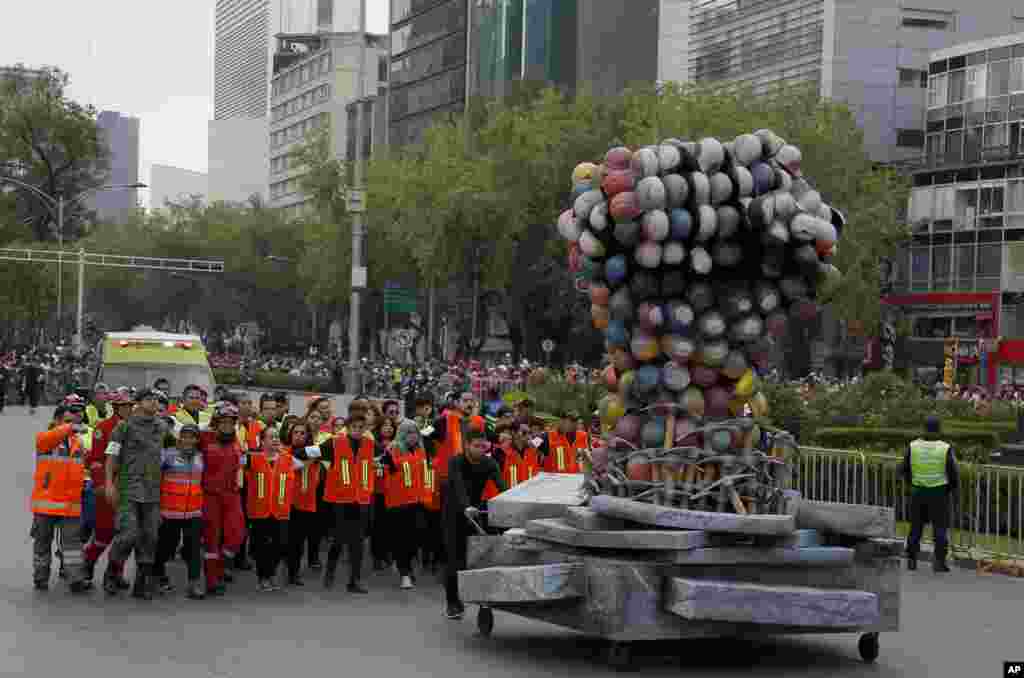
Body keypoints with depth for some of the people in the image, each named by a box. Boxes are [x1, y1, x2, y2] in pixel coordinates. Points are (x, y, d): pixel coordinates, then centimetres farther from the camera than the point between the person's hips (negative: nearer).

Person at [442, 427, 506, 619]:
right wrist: (466, 507, -55)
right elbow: (459, 486, -37)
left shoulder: (489, 464, -9)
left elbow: (501, 486, -23)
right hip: (455, 513, -3)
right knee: (455, 558, -5)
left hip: (475, 511, 3)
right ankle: (453, 602, 7)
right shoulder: (456, 462, -19)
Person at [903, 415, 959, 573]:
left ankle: (911, 560, 12)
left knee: (916, 526, 13)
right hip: (939, 493, -2)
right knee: (940, 527, 4)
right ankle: (939, 562, -1)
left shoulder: (913, 446, -5)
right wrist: (955, 493, 6)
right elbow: (954, 473, -8)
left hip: (918, 492, 2)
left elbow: (905, 469, 3)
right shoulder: (945, 449, -12)